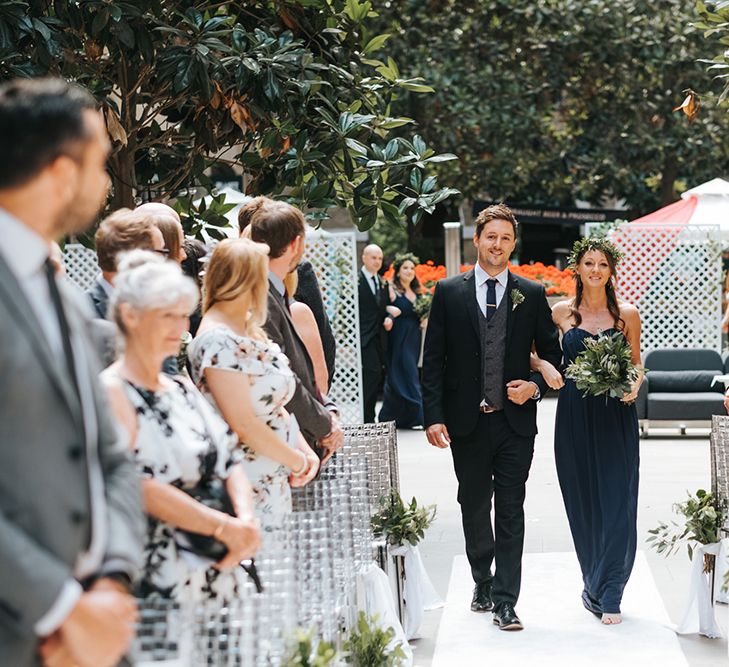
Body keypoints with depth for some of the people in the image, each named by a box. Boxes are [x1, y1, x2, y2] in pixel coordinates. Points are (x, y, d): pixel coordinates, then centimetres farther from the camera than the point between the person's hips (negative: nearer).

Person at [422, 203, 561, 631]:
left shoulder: (532, 295, 4)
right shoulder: (449, 292, 2)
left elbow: (552, 354, 11)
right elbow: (433, 360, 1)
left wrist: (535, 386, -9)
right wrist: (434, 416, -7)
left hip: (515, 421, 0)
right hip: (466, 422, 1)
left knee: (511, 513, -2)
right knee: (474, 510, 12)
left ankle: (505, 602, 1)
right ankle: (483, 584, 31)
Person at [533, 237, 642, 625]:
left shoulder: (627, 314, 3)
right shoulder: (562, 312, 4)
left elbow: (637, 364, 10)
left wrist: (634, 386, -9)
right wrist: (546, 369, -9)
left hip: (616, 418, -1)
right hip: (575, 417, 1)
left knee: (616, 504, -6)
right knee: (583, 503, 6)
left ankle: (608, 596, 0)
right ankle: (596, 586, 23)